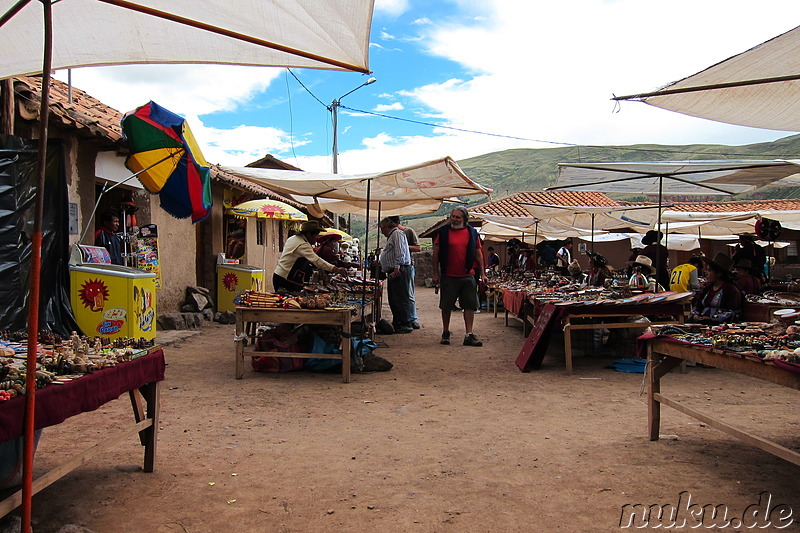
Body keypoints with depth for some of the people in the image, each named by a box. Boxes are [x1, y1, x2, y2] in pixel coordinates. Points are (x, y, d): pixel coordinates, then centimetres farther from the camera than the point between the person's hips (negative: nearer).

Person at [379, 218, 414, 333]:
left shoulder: (397, 234, -7)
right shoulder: (391, 236, 25)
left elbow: (400, 252, -18)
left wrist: (396, 268, -24)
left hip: (399, 271, -11)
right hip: (393, 272, 11)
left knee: (401, 299, -10)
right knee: (393, 299, 12)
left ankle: (405, 325, -8)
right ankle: (396, 323, 18)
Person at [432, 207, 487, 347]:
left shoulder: (472, 233, 6)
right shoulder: (443, 232, 1)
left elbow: (478, 254, 11)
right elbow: (436, 253, 3)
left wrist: (482, 273, 8)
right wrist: (436, 273, -1)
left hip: (467, 277, 2)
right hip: (448, 276, -1)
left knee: (470, 305, 0)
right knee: (446, 306, 6)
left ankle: (469, 335, 5)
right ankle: (445, 333, 20)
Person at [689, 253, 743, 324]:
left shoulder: (731, 289, -1)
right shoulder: (706, 288, 21)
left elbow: (734, 314, -9)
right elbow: (696, 307, 24)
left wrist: (711, 319, -16)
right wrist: (694, 315, 1)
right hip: (702, 323, 7)